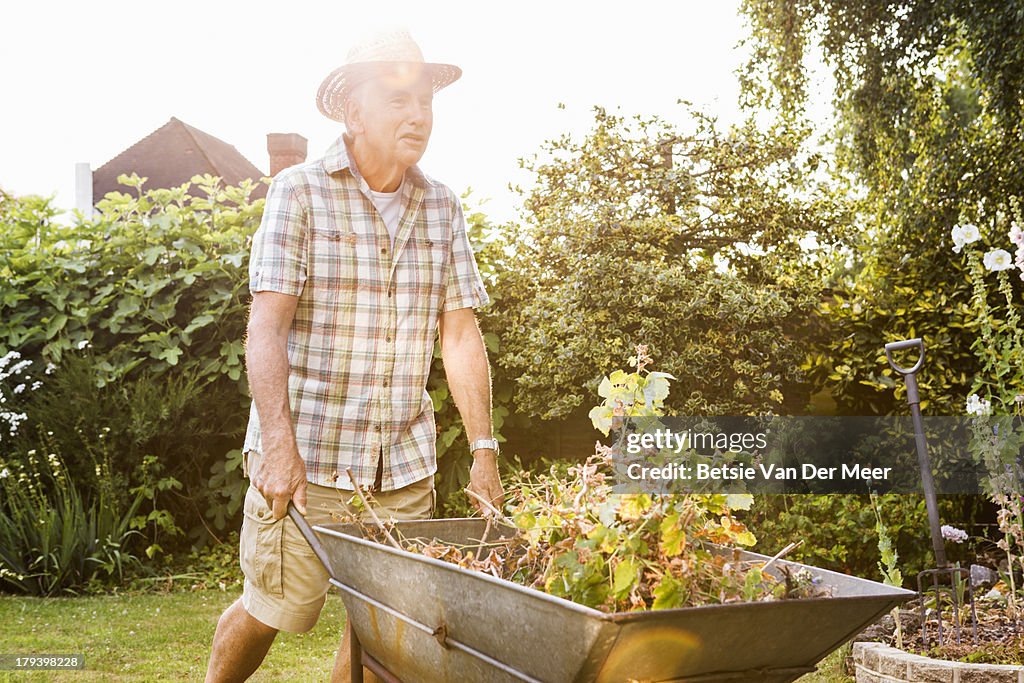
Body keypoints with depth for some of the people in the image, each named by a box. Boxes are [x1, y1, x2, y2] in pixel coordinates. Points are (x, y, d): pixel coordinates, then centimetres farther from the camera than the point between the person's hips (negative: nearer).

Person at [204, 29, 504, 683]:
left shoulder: (442, 205, 8)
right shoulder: (300, 191, -3)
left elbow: (461, 335, 7)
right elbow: (266, 327, -11)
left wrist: (484, 450, 2)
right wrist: (280, 445, -21)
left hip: (405, 462, 4)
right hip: (306, 457, -3)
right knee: (271, 609, 7)